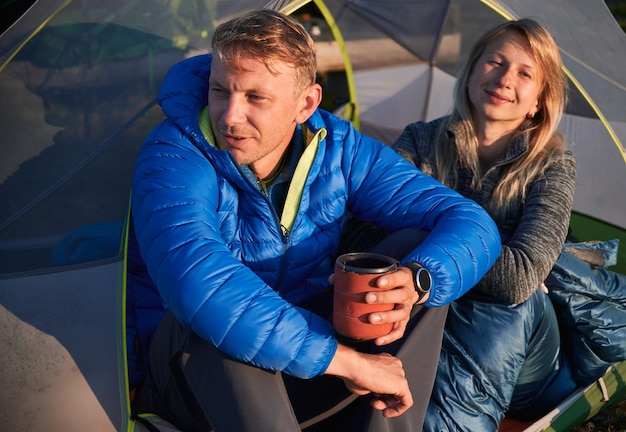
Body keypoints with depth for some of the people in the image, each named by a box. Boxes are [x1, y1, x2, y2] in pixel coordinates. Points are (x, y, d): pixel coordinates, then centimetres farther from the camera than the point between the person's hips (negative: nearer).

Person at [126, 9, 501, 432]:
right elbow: (196, 284, -42)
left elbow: (472, 223, -12)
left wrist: (415, 282, -35)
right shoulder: (173, 158, -23)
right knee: (213, 324, -39)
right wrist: (345, 359, -38)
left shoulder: (337, 148, -9)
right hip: (197, 377, -4)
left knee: (420, 251, -13)